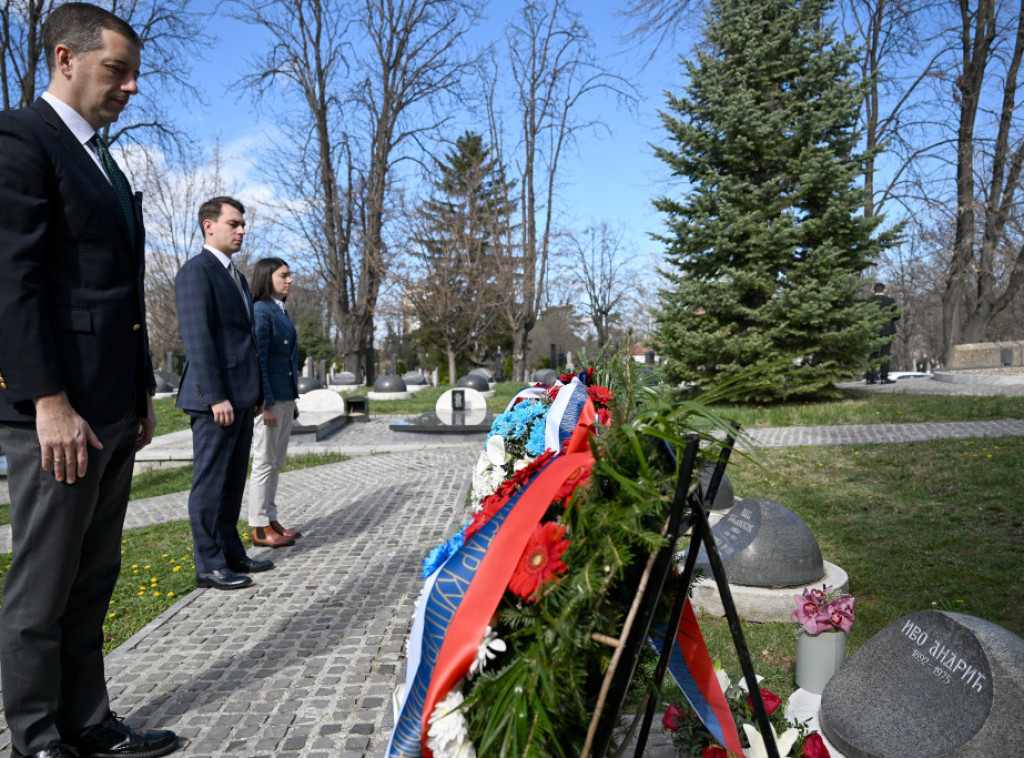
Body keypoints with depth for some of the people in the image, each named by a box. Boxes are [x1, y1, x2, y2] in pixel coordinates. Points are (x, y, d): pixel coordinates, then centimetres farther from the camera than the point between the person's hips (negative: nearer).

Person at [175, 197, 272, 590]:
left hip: (241, 397, 9)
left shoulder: (237, 277, 20)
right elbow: (197, 337, -17)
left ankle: (232, 553, 23)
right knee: (210, 483, -1)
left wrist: (257, 392, 17)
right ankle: (209, 565, 7)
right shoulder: (196, 271, -8)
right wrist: (216, 396, -22)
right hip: (215, 397, -9)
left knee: (233, 482, 14)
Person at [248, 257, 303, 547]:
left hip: (285, 397, 9)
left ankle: (271, 520, 22)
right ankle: (260, 529, 6)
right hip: (269, 398, -9)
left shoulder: (281, 311, 16)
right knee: (264, 463, -2)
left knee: (276, 463, 13)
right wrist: (267, 404, -21)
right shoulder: (260, 311, -12)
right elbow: (258, 361, -18)